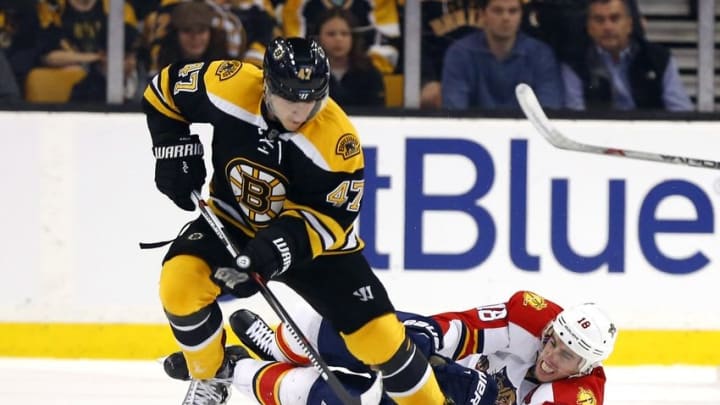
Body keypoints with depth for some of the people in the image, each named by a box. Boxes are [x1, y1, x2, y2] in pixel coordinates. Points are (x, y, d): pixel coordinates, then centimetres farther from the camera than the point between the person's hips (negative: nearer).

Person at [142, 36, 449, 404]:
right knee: (180, 282, -24)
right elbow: (164, 89, -4)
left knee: (378, 333, -10)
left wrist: (285, 242, -37)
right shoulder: (230, 87, -24)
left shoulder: (337, 140, -29)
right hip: (233, 222, 2)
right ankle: (211, 375, 3)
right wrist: (174, 150, -11)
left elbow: (333, 216, -22)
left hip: (314, 239, -2)